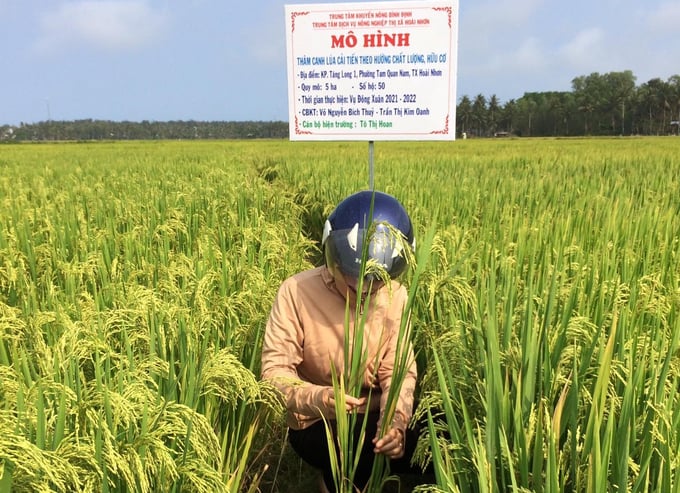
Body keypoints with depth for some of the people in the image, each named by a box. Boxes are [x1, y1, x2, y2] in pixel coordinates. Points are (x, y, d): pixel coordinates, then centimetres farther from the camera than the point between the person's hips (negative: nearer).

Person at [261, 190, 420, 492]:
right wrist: (317, 398, -40)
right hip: (316, 422, -4)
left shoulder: (395, 296, -8)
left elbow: (400, 371, -9)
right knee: (362, 453, -32)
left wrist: (395, 420, -29)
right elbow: (274, 371, -20)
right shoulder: (296, 292, -19)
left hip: (373, 416, 5)